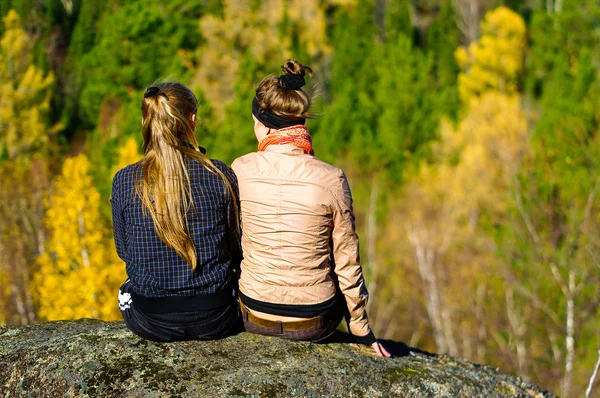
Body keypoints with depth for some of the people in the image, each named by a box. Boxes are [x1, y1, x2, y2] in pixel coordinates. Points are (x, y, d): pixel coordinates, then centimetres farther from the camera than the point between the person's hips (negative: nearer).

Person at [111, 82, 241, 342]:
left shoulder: (124, 182, -9)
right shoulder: (221, 176, -10)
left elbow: (124, 252, 4)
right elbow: (238, 252, -1)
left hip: (150, 321, 1)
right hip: (215, 320, 0)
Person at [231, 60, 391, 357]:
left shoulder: (241, 171, -12)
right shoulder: (331, 179, -16)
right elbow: (347, 263, -8)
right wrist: (362, 331, 6)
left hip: (253, 318, 1)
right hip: (314, 323, -1)